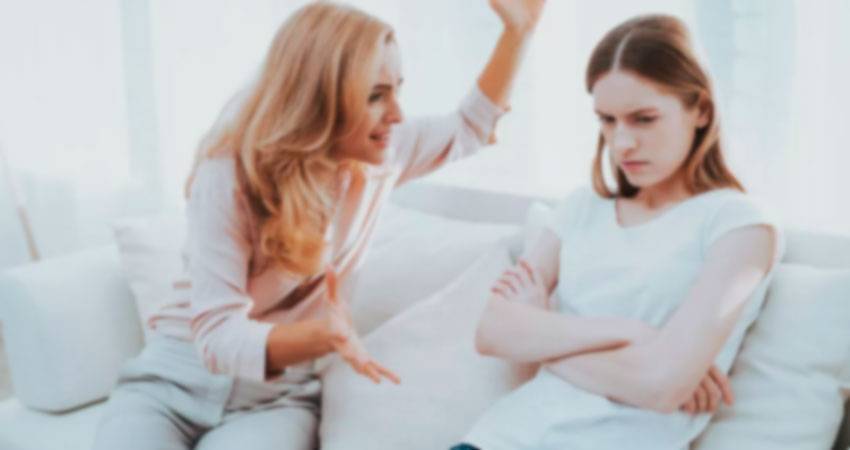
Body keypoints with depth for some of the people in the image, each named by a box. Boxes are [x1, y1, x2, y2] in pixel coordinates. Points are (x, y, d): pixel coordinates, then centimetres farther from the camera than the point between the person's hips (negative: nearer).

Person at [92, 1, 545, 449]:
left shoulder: (378, 155, -3)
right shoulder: (228, 178, -19)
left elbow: (468, 126, 15)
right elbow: (217, 336, -23)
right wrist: (321, 335, -41)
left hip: (277, 390, 2)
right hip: (178, 373, -2)